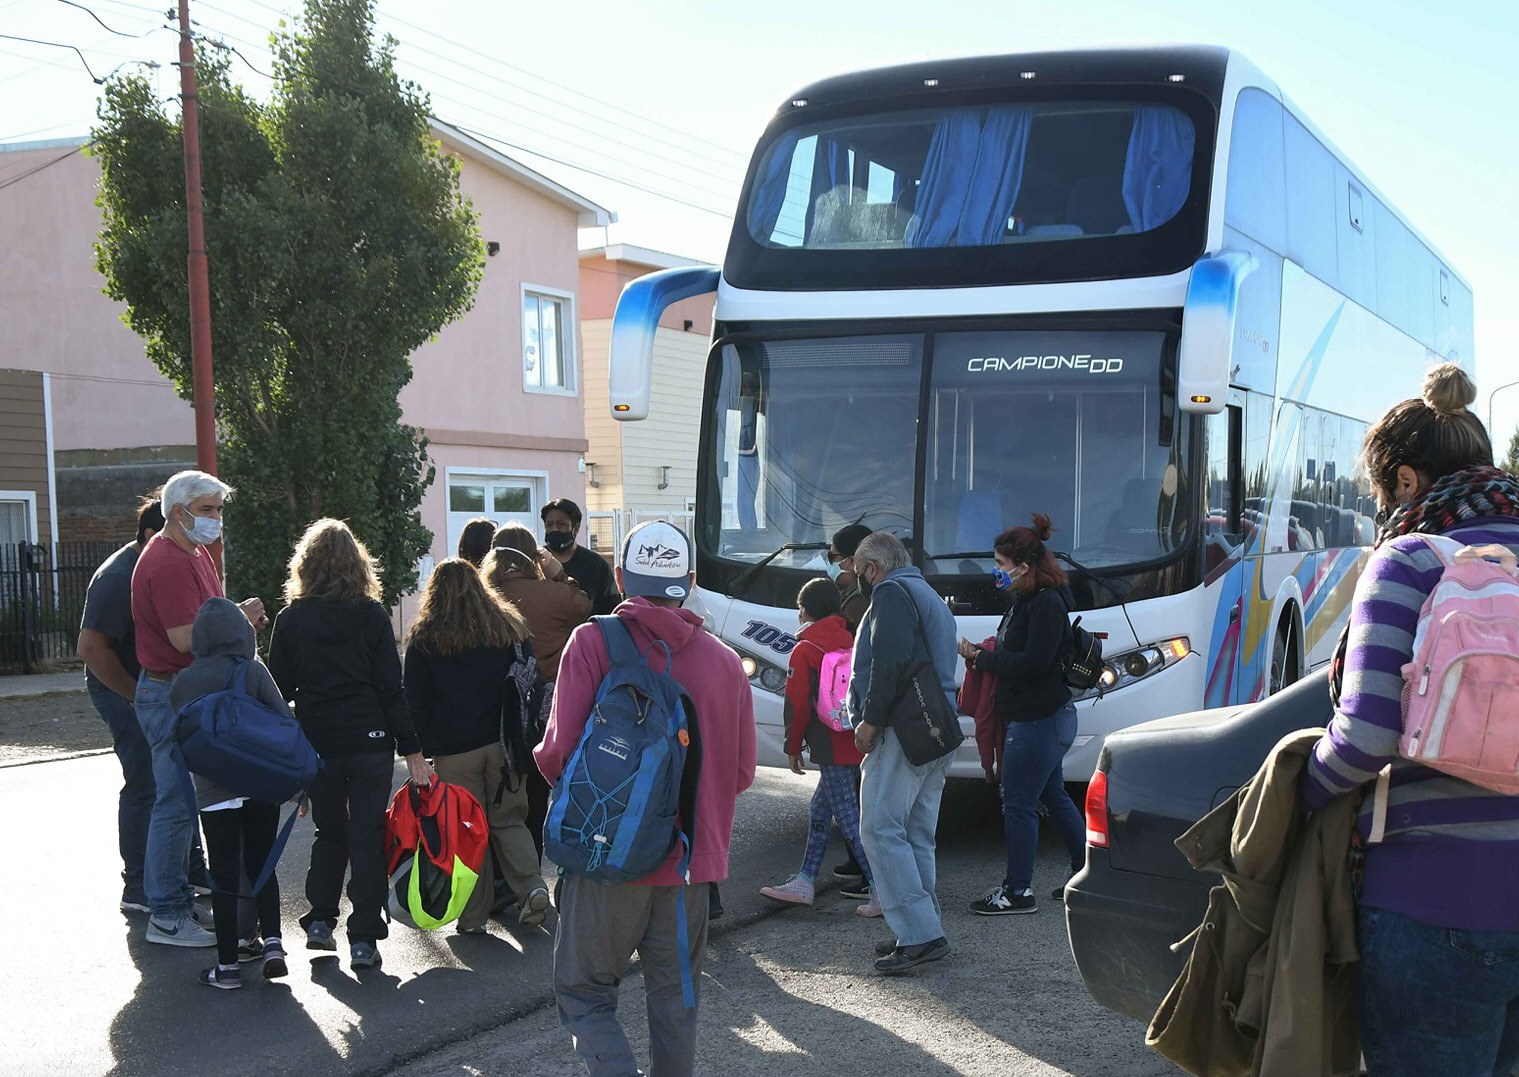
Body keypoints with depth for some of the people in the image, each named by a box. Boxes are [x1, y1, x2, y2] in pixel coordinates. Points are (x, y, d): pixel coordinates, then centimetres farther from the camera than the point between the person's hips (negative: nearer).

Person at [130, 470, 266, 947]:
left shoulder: (196, 554, 16)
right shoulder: (168, 562, -18)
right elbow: (185, 637, -25)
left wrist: (239, 618, 7)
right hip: (172, 696, -11)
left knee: (185, 800, 15)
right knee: (176, 804, -6)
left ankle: (180, 898, 24)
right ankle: (166, 917, 1)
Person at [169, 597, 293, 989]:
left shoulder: (183, 682, -1)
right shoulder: (253, 671, -5)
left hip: (213, 793, 0)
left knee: (224, 878, 6)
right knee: (262, 867, 15)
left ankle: (228, 965, 10)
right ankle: (272, 943, 4)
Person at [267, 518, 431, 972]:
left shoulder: (291, 619, 0)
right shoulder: (372, 615, -4)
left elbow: (279, 689, 2)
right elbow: (391, 688, -6)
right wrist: (412, 749, -3)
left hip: (317, 745, 2)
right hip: (370, 742, -2)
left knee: (330, 831, 21)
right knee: (367, 836, 4)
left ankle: (320, 922, 19)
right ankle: (363, 940, 2)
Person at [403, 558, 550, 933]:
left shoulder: (423, 639, 1)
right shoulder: (508, 627, 6)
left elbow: (415, 701, 1)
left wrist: (419, 748, 5)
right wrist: (524, 739, 11)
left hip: (453, 750, -2)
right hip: (503, 744, 2)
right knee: (508, 820, 13)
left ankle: (474, 916, 8)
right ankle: (532, 885, -7)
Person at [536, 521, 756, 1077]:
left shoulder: (593, 643, -10)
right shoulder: (725, 660, 2)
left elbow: (560, 752, -14)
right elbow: (740, 772, 7)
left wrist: (544, 758, 9)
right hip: (690, 859, 4)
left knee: (583, 992, 8)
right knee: (675, 999, 15)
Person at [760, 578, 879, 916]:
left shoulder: (805, 650, -8)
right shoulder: (849, 641, 12)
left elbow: (797, 703, -9)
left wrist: (793, 748, 1)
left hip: (832, 749, -8)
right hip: (857, 745, 8)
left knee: (849, 818, -7)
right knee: (821, 809, 18)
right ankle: (804, 882, 24)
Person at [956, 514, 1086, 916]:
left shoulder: (1046, 604, -17)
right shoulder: (1026, 600, 14)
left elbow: (1034, 661, -24)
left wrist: (981, 658, -16)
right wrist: (983, 654, -2)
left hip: (1038, 720, -10)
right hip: (1045, 717, 10)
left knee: (1018, 803, -4)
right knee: (1053, 796, 18)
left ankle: (1018, 890, 4)